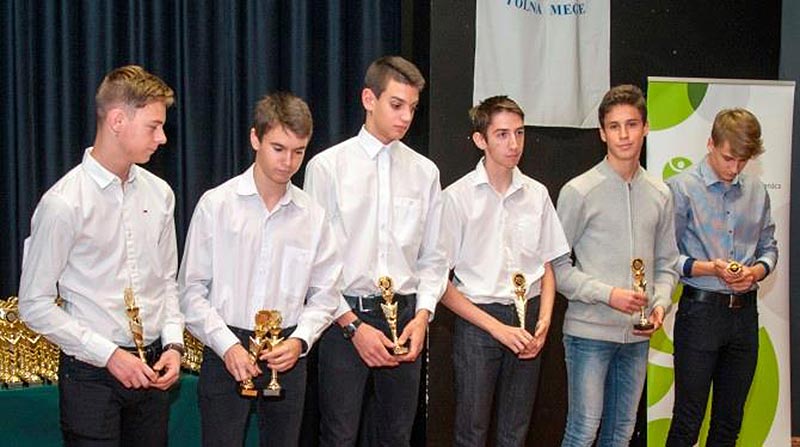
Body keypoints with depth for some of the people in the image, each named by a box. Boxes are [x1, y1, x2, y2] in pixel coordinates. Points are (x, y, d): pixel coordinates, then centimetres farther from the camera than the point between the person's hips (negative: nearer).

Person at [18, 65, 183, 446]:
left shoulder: (159, 194, 4)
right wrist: (110, 355, -13)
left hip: (151, 369, 5)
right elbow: (35, 305, -11)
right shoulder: (63, 203, -14)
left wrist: (173, 344, 1)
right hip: (91, 372, -5)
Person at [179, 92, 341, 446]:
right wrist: (227, 345, -12)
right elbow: (192, 290, -4)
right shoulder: (216, 204, -4)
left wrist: (299, 341, -9)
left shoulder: (312, 215, 4)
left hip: (287, 356, 3)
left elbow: (324, 295, 7)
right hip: (225, 353, -3)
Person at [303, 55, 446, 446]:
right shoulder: (327, 167, -4)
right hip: (344, 315, -3)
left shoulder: (425, 172, 8)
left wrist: (423, 313, -5)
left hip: (404, 316, 4)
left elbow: (432, 257, 10)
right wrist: (352, 325, -11)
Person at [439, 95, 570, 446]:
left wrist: (543, 322, -2)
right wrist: (497, 327, -13)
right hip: (476, 321, -4)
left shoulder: (537, 194, 5)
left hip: (527, 320, 4)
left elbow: (547, 266, 13)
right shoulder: (457, 197, -8)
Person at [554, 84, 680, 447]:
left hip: (637, 335, 5)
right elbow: (557, 266, -7)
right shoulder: (579, 191, -7)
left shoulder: (659, 195, 8)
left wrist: (661, 303, -4)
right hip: (589, 330, -5)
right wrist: (608, 294, -17)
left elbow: (667, 264, 15)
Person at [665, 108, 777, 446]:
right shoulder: (682, 188, -7)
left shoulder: (757, 191, 8)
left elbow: (769, 248, 14)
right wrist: (710, 269, -22)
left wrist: (754, 272, -6)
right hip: (701, 309, -5)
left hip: (745, 312, 5)